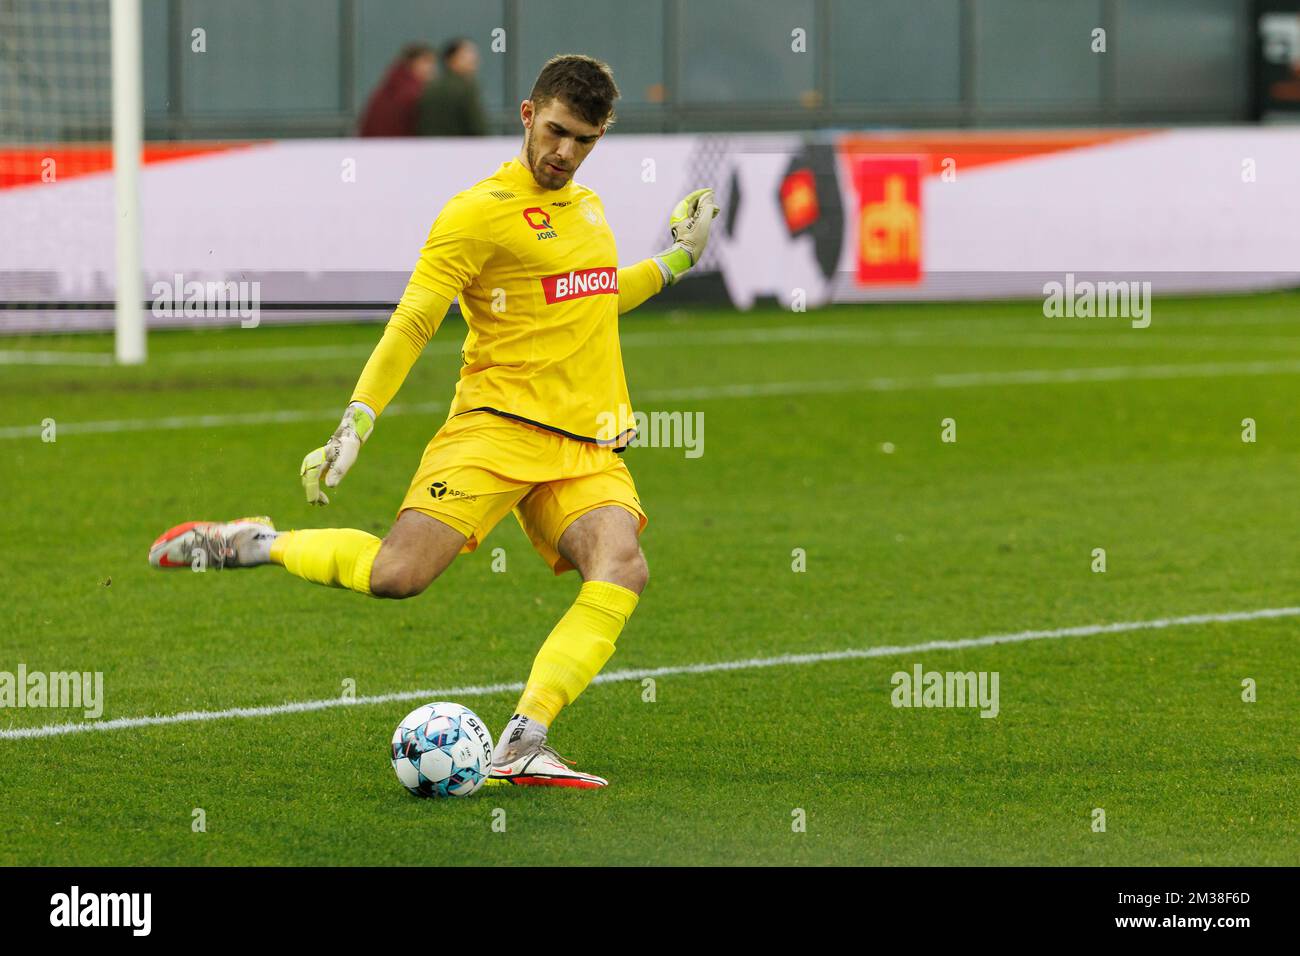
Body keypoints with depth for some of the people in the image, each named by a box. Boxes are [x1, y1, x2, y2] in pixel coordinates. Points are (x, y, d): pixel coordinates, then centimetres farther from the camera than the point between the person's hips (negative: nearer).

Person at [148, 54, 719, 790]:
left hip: (588, 446, 6)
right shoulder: (479, 213, -5)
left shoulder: (587, 206, 18)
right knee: (396, 575, -20)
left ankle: (522, 746, -25)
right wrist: (355, 425, -17)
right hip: (496, 426, -6)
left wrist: (676, 261, 30)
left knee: (623, 570, -24)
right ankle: (252, 544, 7)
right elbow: (412, 325, -9)